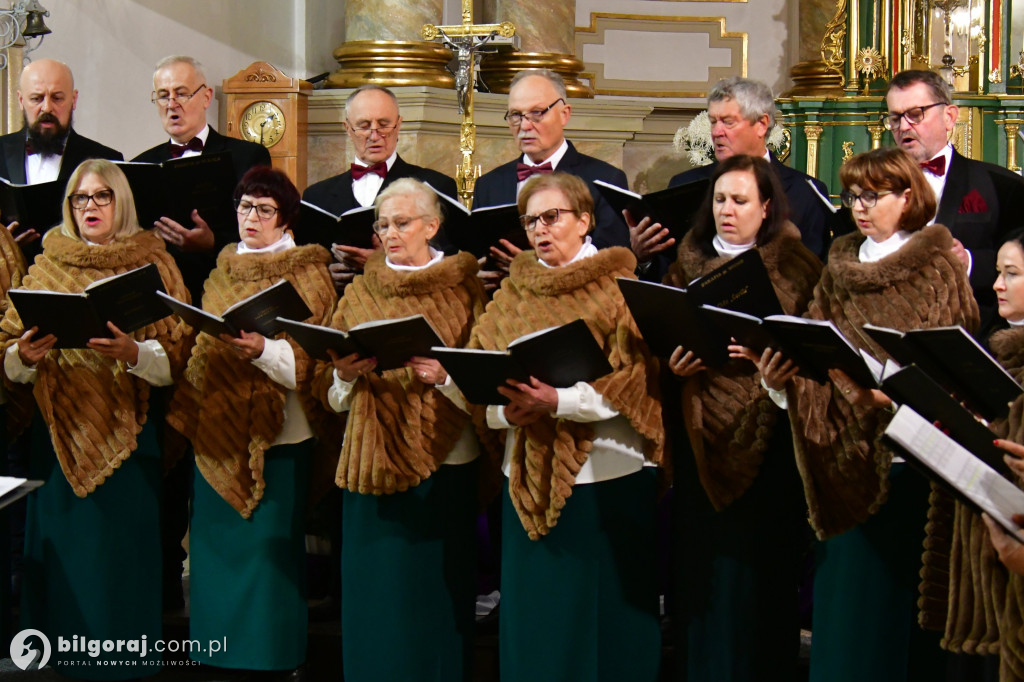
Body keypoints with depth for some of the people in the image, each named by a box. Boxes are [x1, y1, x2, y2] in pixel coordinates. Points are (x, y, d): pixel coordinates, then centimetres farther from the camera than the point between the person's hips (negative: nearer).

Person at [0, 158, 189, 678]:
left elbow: (175, 357, -5)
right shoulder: (46, 267, 11)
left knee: (120, 555, -2)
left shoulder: (151, 264, 4)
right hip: (58, 435, 2)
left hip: (128, 433, -2)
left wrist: (133, 353, -24)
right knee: (62, 554, 3)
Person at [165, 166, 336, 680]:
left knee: (269, 549, -3)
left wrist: (263, 349, -30)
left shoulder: (307, 274, -3)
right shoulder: (223, 269, 15)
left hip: (275, 434, -5)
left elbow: (309, 357, -12)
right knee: (217, 544, 8)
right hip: (216, 429, 5)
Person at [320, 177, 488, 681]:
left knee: (436, 593, 1)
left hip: (444, 463, -2)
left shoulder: (463, 288, 3)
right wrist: (347, 374, -13)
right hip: (373, 463, 2)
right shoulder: (359, 293, 11)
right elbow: (333, 396, 8)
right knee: (377, 596, 5)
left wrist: (446, 376, -22)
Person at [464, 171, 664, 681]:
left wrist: (558, 402, -23)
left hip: (607, 472, -4)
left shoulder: (618, 286, -1)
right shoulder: (512, 294, 13)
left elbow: (633, 378, -12)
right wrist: (506, 409, -15)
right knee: (534, 616, 8)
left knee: (602, 614, 2)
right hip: (530, 473, 4)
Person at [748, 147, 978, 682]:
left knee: (901, 593, -2)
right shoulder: (839, 268, 13)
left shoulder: (940, 268, -2)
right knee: (845, 592, 6)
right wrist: (781, 373, -15)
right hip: (850, 461, 4)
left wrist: (896, 394, -27)